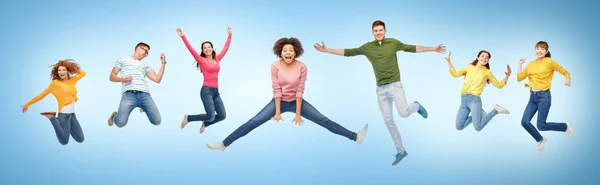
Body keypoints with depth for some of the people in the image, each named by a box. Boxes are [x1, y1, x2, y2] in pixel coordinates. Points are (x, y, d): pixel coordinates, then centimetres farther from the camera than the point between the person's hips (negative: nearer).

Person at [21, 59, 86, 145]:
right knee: (64, 141, -10)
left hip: (72, 114, 5)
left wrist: (72, 67, 10)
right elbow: (42, 95, 0)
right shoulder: (55, 83, -3)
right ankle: (52, 118, 6)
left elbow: (83, 73, 21)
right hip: (64, 114, -5)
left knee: (80, 140, 4)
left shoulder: (72, 80, 9)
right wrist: (28, 104, 0)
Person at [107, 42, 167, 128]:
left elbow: (157, 79, 18)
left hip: (145, 94, 3)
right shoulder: (123, 59, 24)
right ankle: (114, 117, 16)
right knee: (120, 123, -23)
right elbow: (112, 77, 16)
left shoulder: (145, 65, 31)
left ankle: (143, 108, 23)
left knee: (157, 121, -10)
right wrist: (123, 79, -5)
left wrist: (163, 63, 16)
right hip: (129, 94, -3)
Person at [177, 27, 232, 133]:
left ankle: (205, 124, 27)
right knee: (211, 116, -15)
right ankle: (188, 118, 7)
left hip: (216, 91, 6)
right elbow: (191, 49, -9)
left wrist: (229, 35, 27)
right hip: (206, 91, -6)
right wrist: (182, 36, -15)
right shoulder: (201, 60, -1)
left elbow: (225, 48, 21)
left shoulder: (217, 59, 13)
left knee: (222, 116, 0)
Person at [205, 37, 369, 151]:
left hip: (296, 101, 0)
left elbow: (299, 91, -14)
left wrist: (298, 114, -15)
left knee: (324, 120, -7)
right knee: (253, 122, -12)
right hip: (279, 101, 0)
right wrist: (277, 112, -15)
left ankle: (355, 137, -7)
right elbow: (276, 90, -15)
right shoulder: (275, 66, -15)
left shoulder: (302, 67, -16)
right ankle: (224, 144, -12)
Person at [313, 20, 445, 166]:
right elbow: (347, 52, 4)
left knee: (403, 113, -21)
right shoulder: (367, 47, 3)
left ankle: (416, 106, 17)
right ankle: (401, 151, 16)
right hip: (381, 89, 3)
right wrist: (327, 50, 0)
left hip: (395, 85, -3)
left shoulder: (393, 43, -1)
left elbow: (413, 48, 5)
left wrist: (433, 49, 1)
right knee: (388, 121, 3)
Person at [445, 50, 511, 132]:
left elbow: (499, 85, 12)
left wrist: (507, 76, -4)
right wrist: (449, 61, 14)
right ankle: (479, 114, 18)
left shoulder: (487, 72, 10)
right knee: (459, 127, 0)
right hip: (464, 100, 4)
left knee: (478, 127, -14)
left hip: (474, 99, -4)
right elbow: (455, 74, 20)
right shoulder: (470, 67, 17)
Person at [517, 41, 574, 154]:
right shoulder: (531, 64, 10)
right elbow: (519, 78, 6)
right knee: (525, 122, -3)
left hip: (544, 96, -6)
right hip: (533, 96, 6)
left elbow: (564, 71, 2)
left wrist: (568, 80, -17)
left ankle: (566, 126, 20)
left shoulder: (549, 62, -4)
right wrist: (520, 64, 5)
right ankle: (540, 140, 21)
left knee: (541, 126, -7)